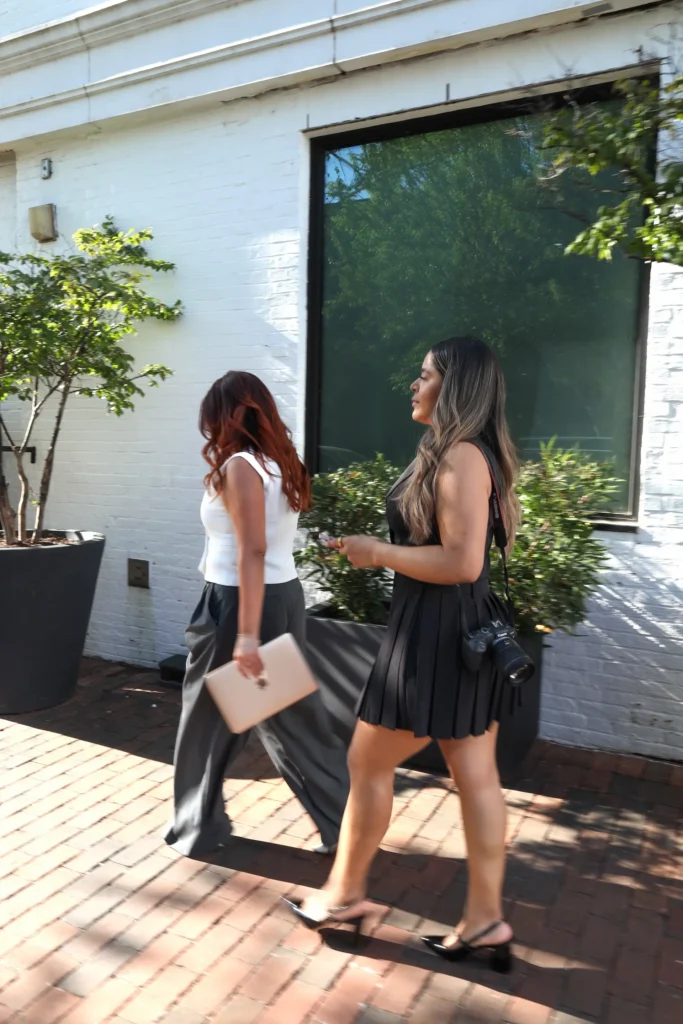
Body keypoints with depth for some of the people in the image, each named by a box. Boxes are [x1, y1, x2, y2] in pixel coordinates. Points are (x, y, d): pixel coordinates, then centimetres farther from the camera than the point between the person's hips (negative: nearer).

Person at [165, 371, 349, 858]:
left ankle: (199, 829, 30)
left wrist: (246, 634, -25)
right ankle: (345, 821, 25)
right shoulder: (282, 464, 9)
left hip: (239, 602, -8)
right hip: (285, 596, 8)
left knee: (207, 722, 12)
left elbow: (252, 553, -23)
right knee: (298, 717, 16)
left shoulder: (239, 467, -16)